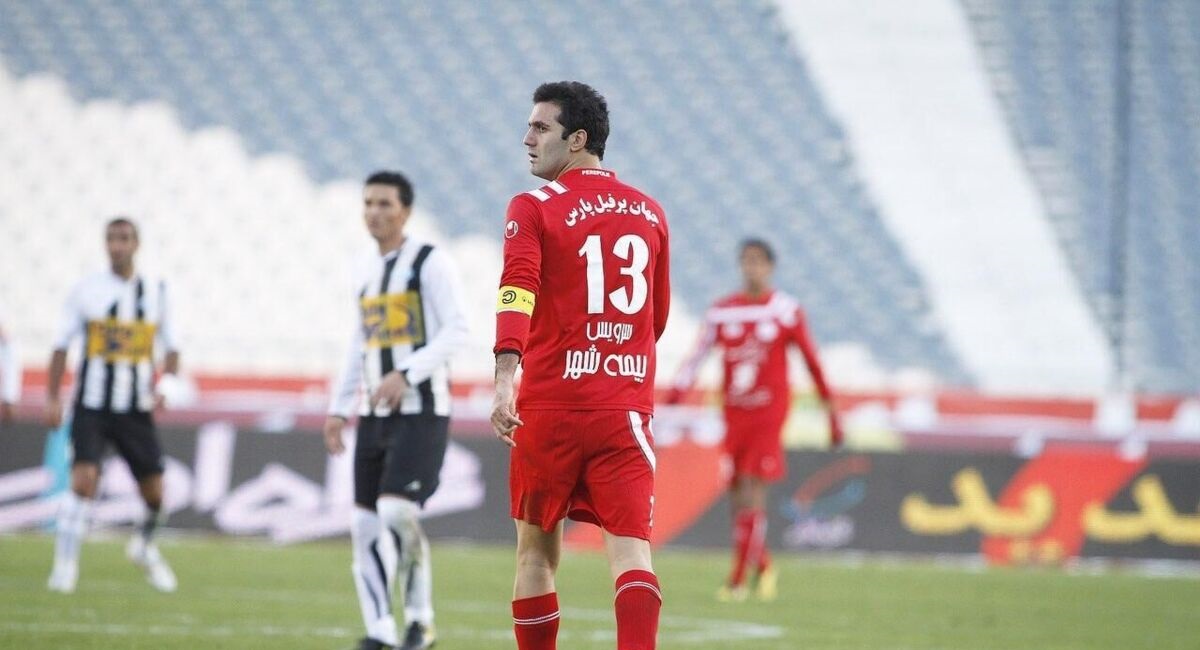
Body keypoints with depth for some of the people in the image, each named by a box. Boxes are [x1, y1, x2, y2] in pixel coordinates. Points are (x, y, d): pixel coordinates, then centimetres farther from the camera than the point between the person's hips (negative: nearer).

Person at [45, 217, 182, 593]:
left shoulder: (155, 293, 5)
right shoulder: (86, 290, 0)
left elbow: (171, 347, 11)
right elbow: (62, 346, 5)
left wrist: (164, 383, -8)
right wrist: (52, 399, -1)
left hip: (136, 409, 2)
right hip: (91, 407, -2)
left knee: (154, 494, 2)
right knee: (83, 479, -18)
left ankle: (144, 546, 33)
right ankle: (65, 564, -9)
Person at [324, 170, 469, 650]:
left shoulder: (430, 263, -5)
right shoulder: (368, 274, 17)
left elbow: (457, 329, -14)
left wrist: (407, 375, -23)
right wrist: (339, 409, 16)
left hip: (422, 411, -7)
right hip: (375, 414, 7)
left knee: (397, 511, -20)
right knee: (364, 525, 1)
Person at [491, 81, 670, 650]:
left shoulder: (534, 209, -3)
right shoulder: (649, 213, 12)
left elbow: (517, 291, -20)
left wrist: (505, 379, -31)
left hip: (549, 406, -2)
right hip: (627, 408, 2)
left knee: (537, 549, 12)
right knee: (630, 546, -6)